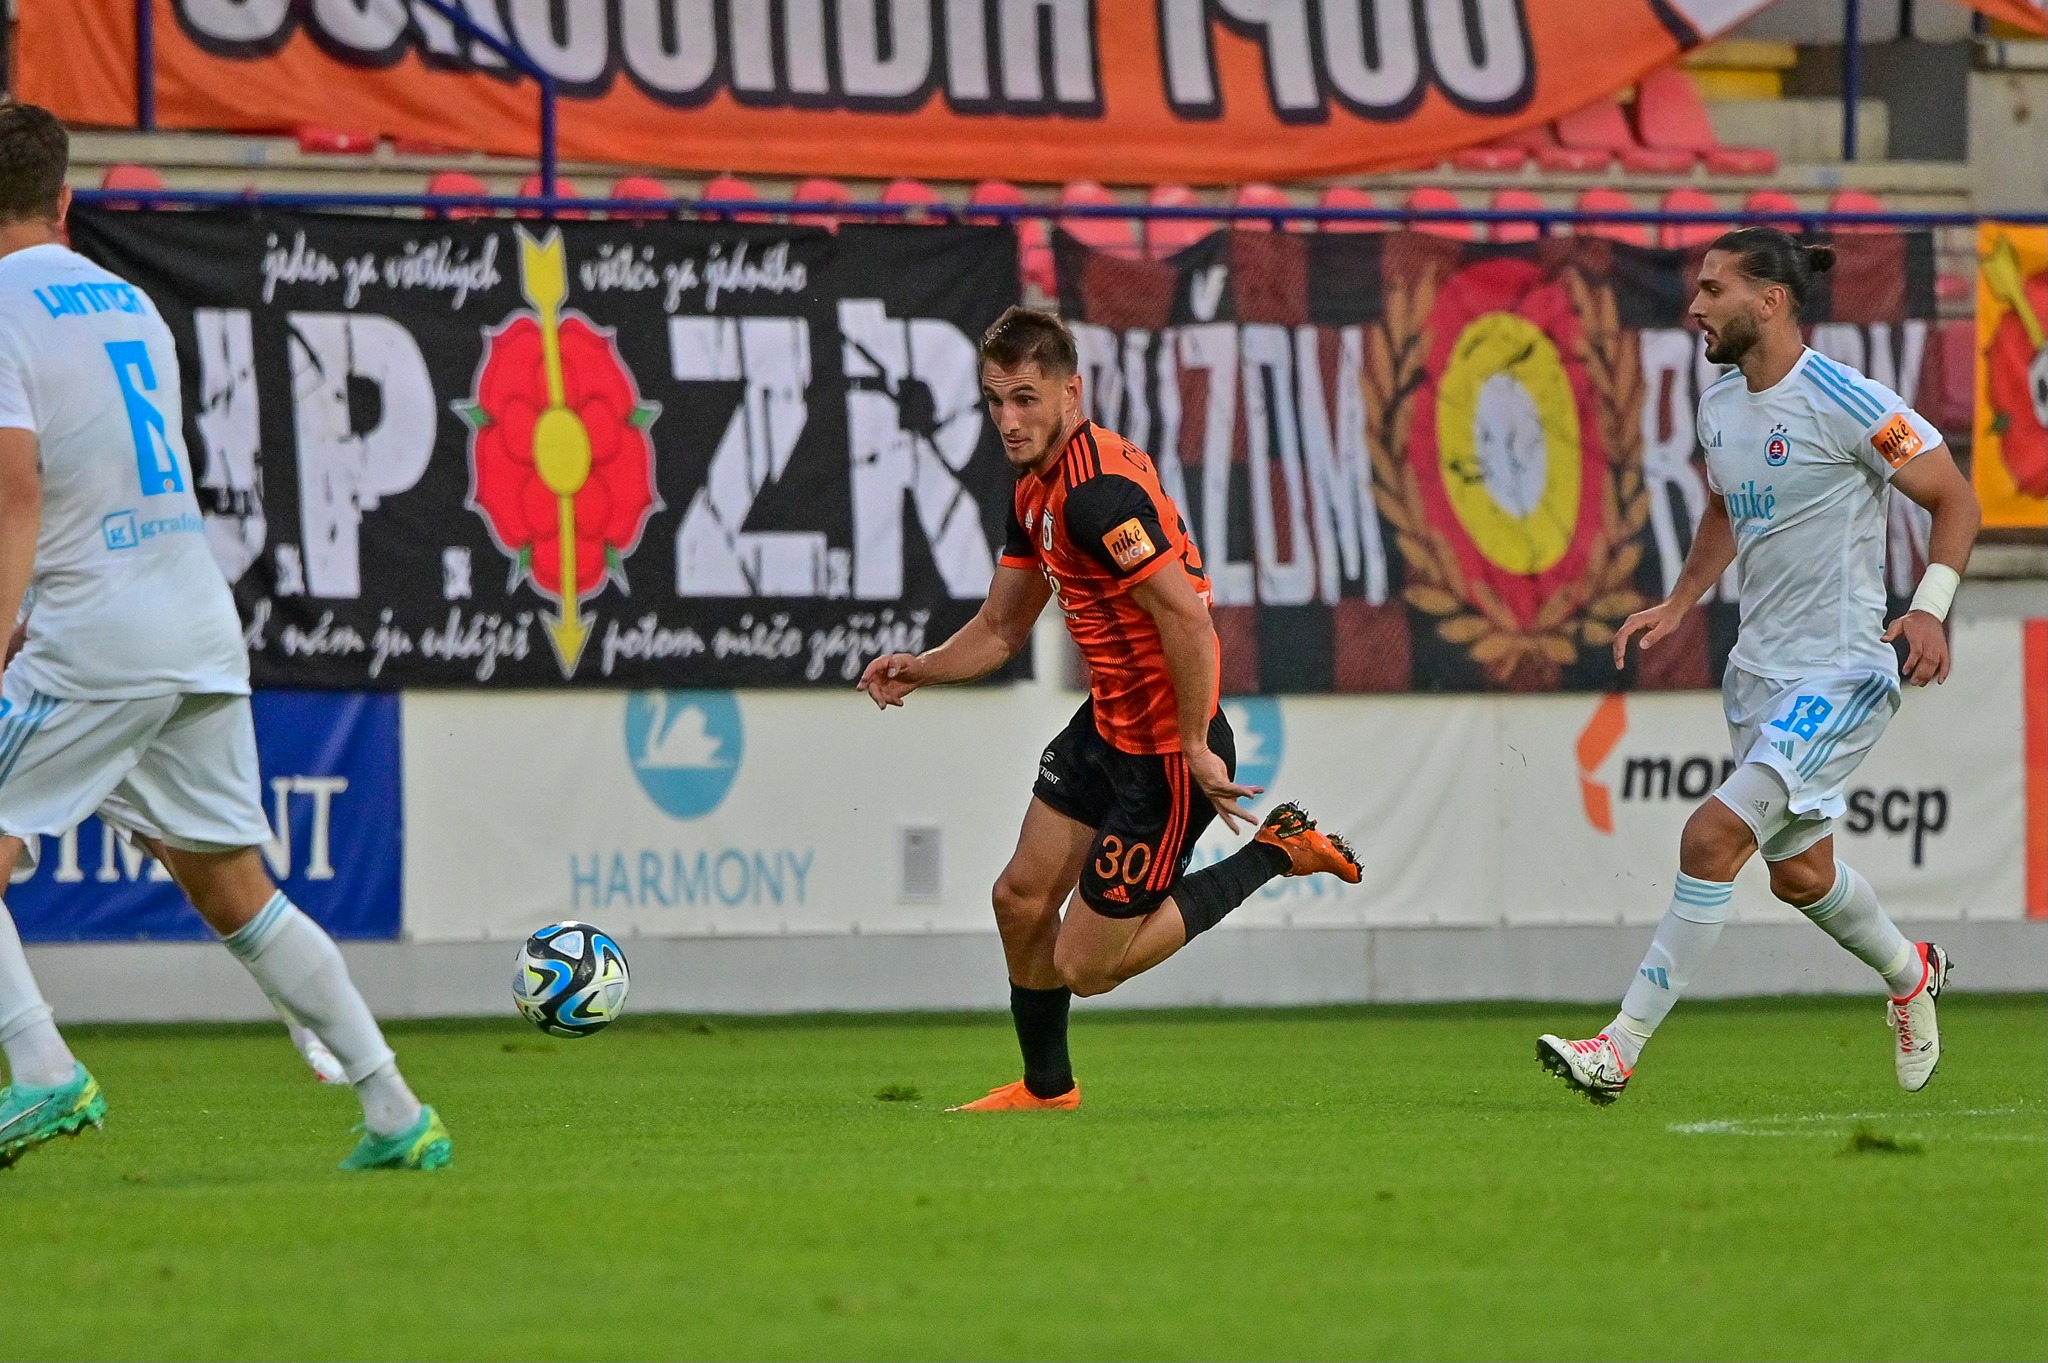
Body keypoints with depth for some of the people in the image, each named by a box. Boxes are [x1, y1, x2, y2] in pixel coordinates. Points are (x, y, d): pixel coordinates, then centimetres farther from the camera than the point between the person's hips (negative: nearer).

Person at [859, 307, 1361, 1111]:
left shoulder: (1098, 493, -27)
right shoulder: (1038, 487, 6)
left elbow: (1187, 616, -32)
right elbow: (1003, 627, 15)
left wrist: (1195, 747, -27)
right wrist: (921, 669, -1)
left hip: (1166, 750, -10)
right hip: (1107, 721, 10)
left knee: (1083, 966, -1)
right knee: (1022, 899, 17)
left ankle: (1277, 852, 7)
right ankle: (1046, 1088, 37)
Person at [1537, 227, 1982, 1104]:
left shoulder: (1846, 403, -16)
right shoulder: (1720, 407, 7)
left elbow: (1954, 499, -9)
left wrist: (1930, 609, -22)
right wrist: (1678, 605, 13)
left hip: (1842, 671, -8)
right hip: (1758, 669, 8)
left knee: (1714, 835, -20)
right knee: (1799, 871, 18)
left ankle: (1622, 1048, -18)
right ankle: (1908, 974, 48)